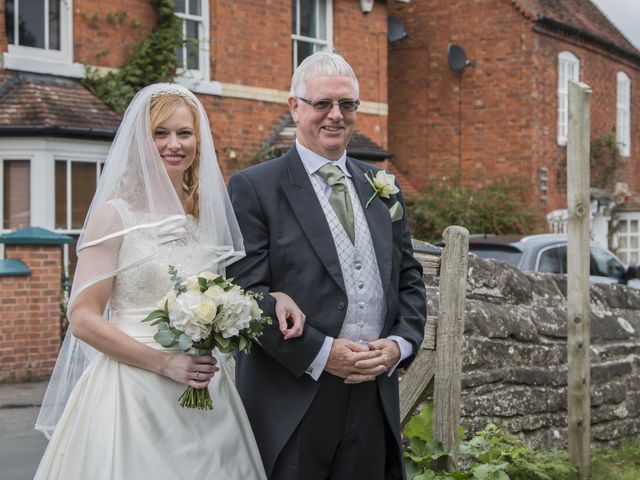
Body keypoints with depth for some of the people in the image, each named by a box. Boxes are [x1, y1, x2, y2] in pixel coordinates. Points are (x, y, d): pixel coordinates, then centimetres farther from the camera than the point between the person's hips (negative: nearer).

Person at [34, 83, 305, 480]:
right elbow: (84, 319, -10)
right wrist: (165, 363, -18)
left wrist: (272, 297, -2)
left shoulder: (208, 212, 9)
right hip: (133, 391, -5)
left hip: (203, 394, 5)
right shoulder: (116, 213, -6)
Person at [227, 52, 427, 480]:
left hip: (374, 399, 5)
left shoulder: (383, 187, 14)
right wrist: (319, 354, -17)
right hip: (292, 401, -5)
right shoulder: (254, 187, -2)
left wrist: (400, 343, -3)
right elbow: (248, 291, -10)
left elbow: (409, 279, 15)